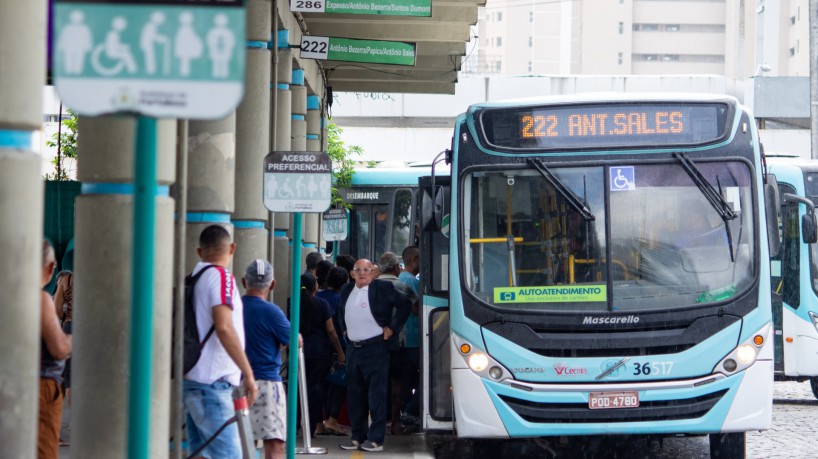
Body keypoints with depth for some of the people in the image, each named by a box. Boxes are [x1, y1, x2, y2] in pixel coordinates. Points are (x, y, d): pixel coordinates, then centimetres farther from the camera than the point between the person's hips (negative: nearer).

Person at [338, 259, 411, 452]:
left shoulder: (383, 288, -6)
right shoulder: (347, 290, 12)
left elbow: (405, 304, -5)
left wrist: (392, 328, -8)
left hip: (375, 348, -6)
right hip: (353, 348, 6)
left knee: (376, 396, -6)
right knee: (355, 395, 10)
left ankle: (376, 439, -4)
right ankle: (358, 436, 18)